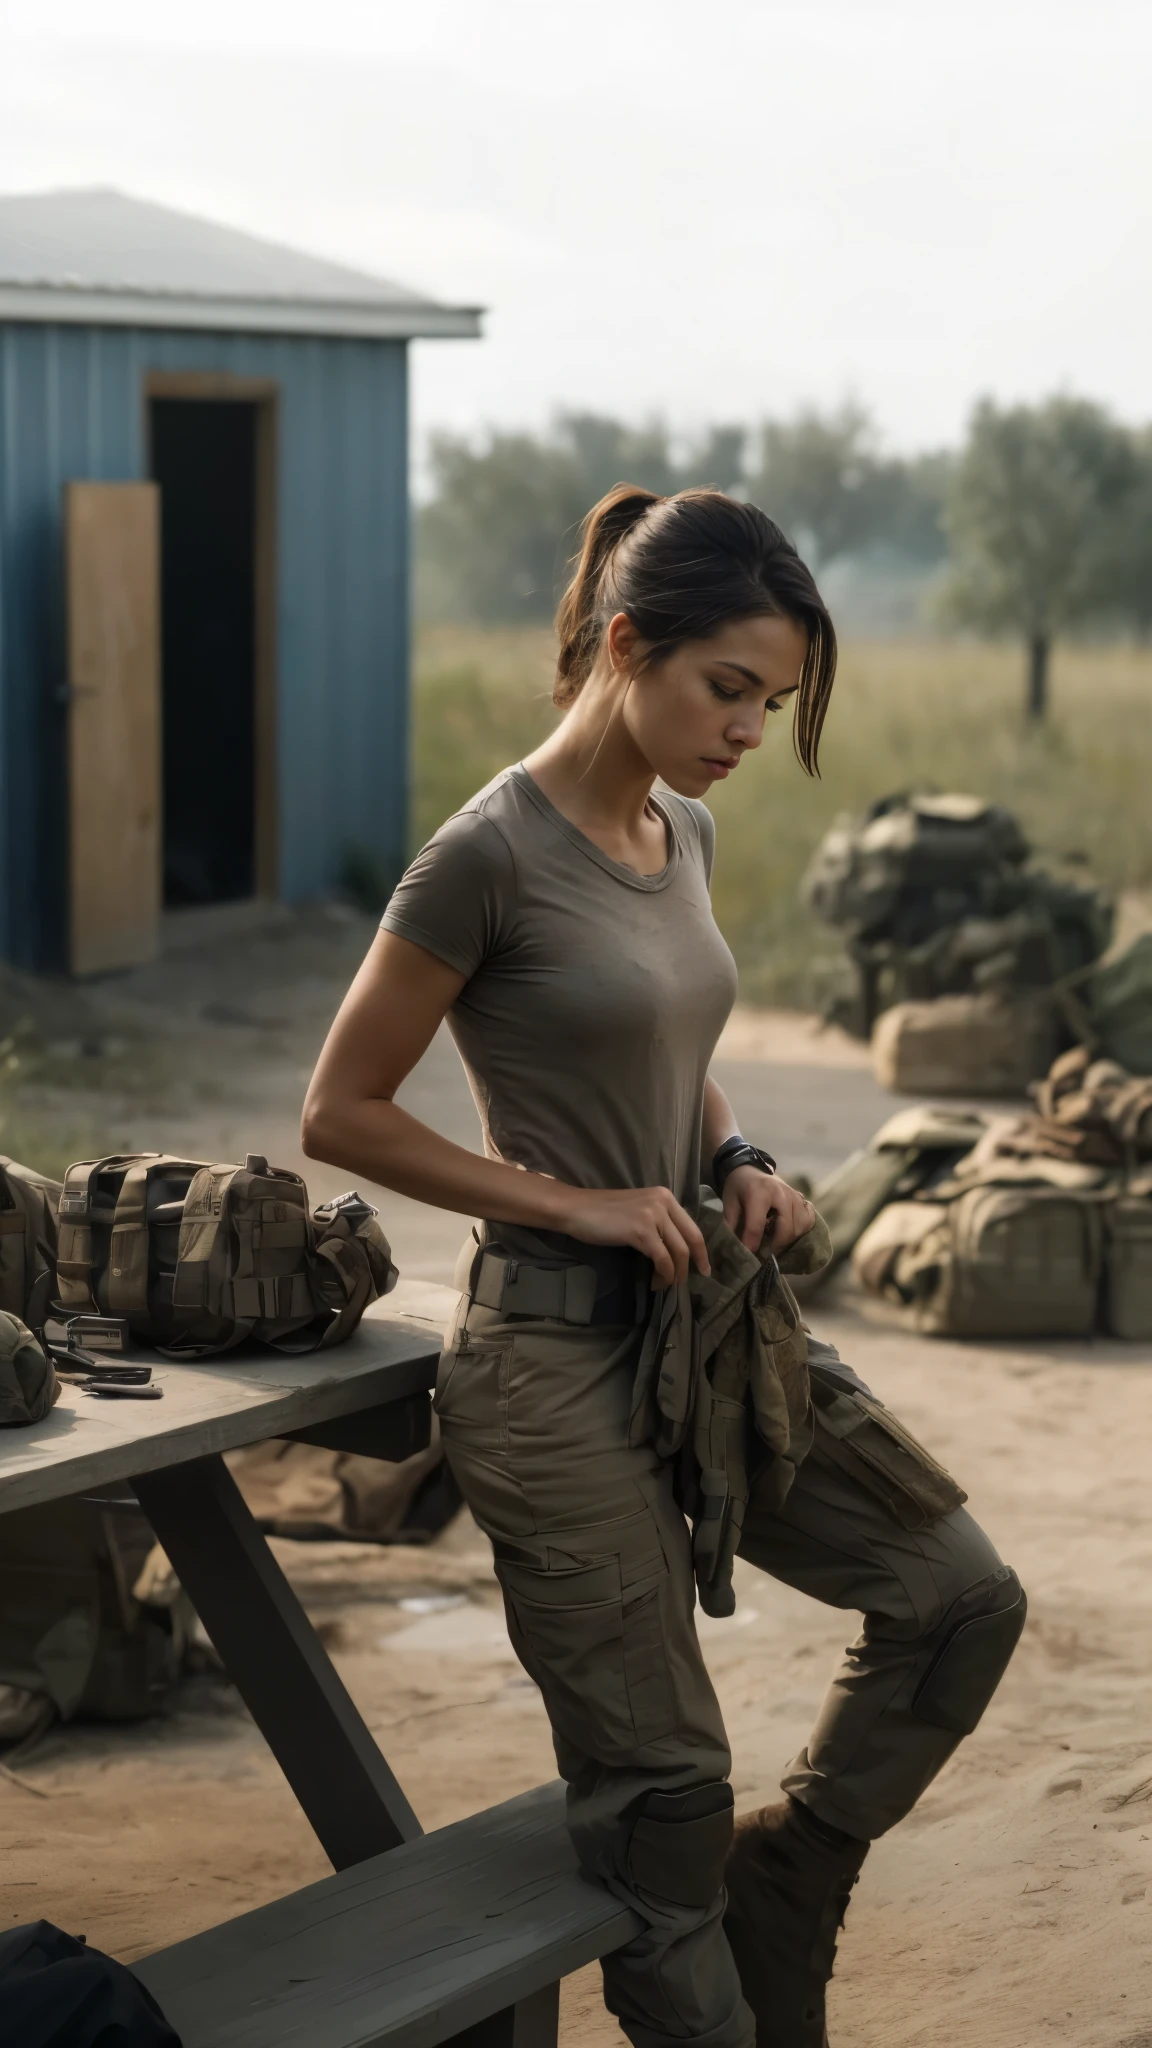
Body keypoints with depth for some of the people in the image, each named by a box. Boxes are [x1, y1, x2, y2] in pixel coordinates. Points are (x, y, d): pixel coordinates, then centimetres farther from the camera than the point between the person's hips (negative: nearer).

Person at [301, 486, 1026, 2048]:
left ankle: (775, 1905, 23)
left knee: (962, 1598, 8)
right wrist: (575, 1203, -16)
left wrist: (735, 1161, 2)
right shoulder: (493, 853, -17)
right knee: (659, 1776, 2)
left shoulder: (680, 832, 7)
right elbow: (342, 1113, -12)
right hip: (558, 1357, -8)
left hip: (698, 1325, 8)